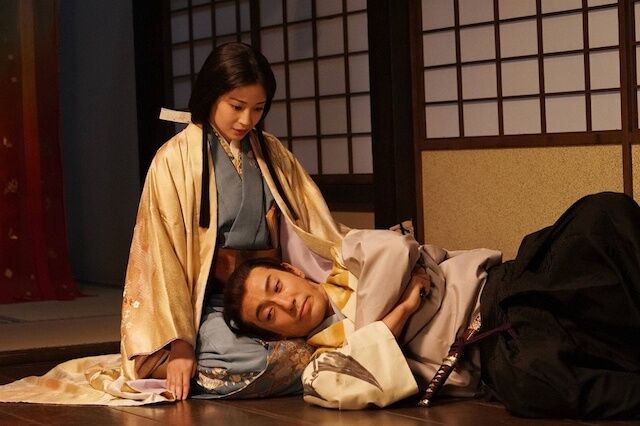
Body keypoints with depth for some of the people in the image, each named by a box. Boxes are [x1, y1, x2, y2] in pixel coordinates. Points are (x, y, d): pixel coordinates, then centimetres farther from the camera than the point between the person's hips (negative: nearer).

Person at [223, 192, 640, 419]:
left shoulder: (348, 257, 20)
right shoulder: (320, 368, 11)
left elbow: (394, 250, -3)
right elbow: (364, 386, -12)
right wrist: (403, 308, -7)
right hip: (497, 349, -4)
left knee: (604, 213, -24)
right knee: (532, 377, -44)